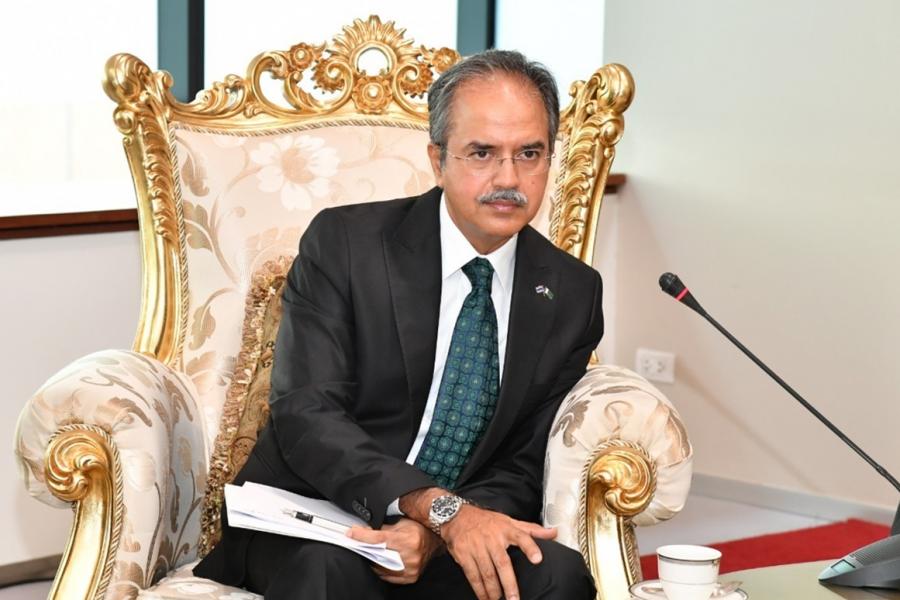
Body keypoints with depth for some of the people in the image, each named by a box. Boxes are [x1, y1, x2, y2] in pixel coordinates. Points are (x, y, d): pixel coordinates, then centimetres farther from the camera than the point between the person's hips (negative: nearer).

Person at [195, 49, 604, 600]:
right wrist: (443, 509, -28)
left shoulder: (572, 295, 5)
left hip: (449, 542, 4)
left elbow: (525, 470, 4)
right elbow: (305, 416, -14)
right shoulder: (343, 244, -4)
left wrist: (429, 535, -18)